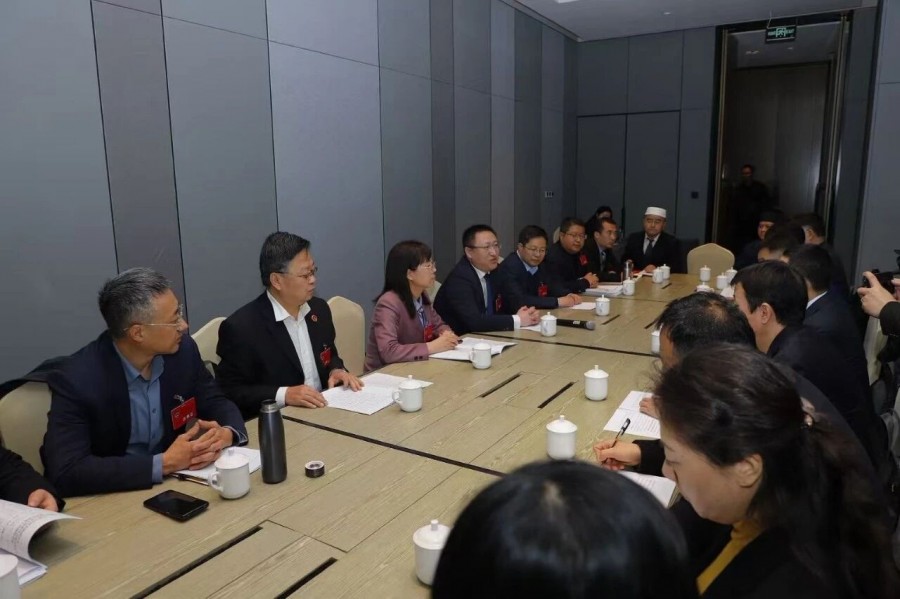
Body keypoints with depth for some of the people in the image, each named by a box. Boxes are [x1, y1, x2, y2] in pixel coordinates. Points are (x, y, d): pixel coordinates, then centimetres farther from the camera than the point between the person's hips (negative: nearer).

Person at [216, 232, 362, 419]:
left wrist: (337, 370, -2)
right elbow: (229, 392, -11)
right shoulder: (241, 327, -14)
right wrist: (283, 395, -21)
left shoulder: (319, 309, 5)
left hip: (324, 411, 4)